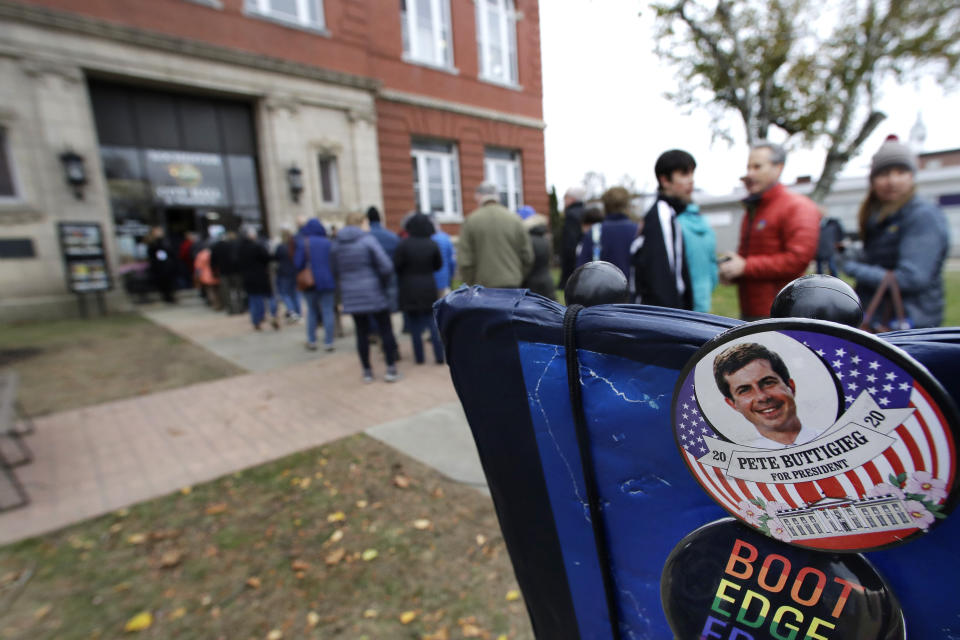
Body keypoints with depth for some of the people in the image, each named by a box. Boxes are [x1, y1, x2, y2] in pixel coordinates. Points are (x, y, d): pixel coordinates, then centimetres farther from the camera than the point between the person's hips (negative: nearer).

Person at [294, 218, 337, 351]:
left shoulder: (302, 244, -5)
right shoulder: (328, 243, 0)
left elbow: (297, 265, -6)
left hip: (310, 283, 0)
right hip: (328, 282, 0)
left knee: (312, 311, 14)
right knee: (328, 311, 2)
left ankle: (312, 341, 16)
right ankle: (328, 343, 2)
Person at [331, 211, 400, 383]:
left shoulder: (336, 244, 6)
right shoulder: (368, 240, -10)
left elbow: (335, 271, 8)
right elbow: (386, 266, -17)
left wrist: (345, 288, 16)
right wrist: (382, 283, -1)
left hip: (351, 297, 4)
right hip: (374, 294, -4)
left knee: (362, 333, 10)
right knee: (385, 330, 6)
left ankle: (367, 371, 17)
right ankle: (391, 369, 9)